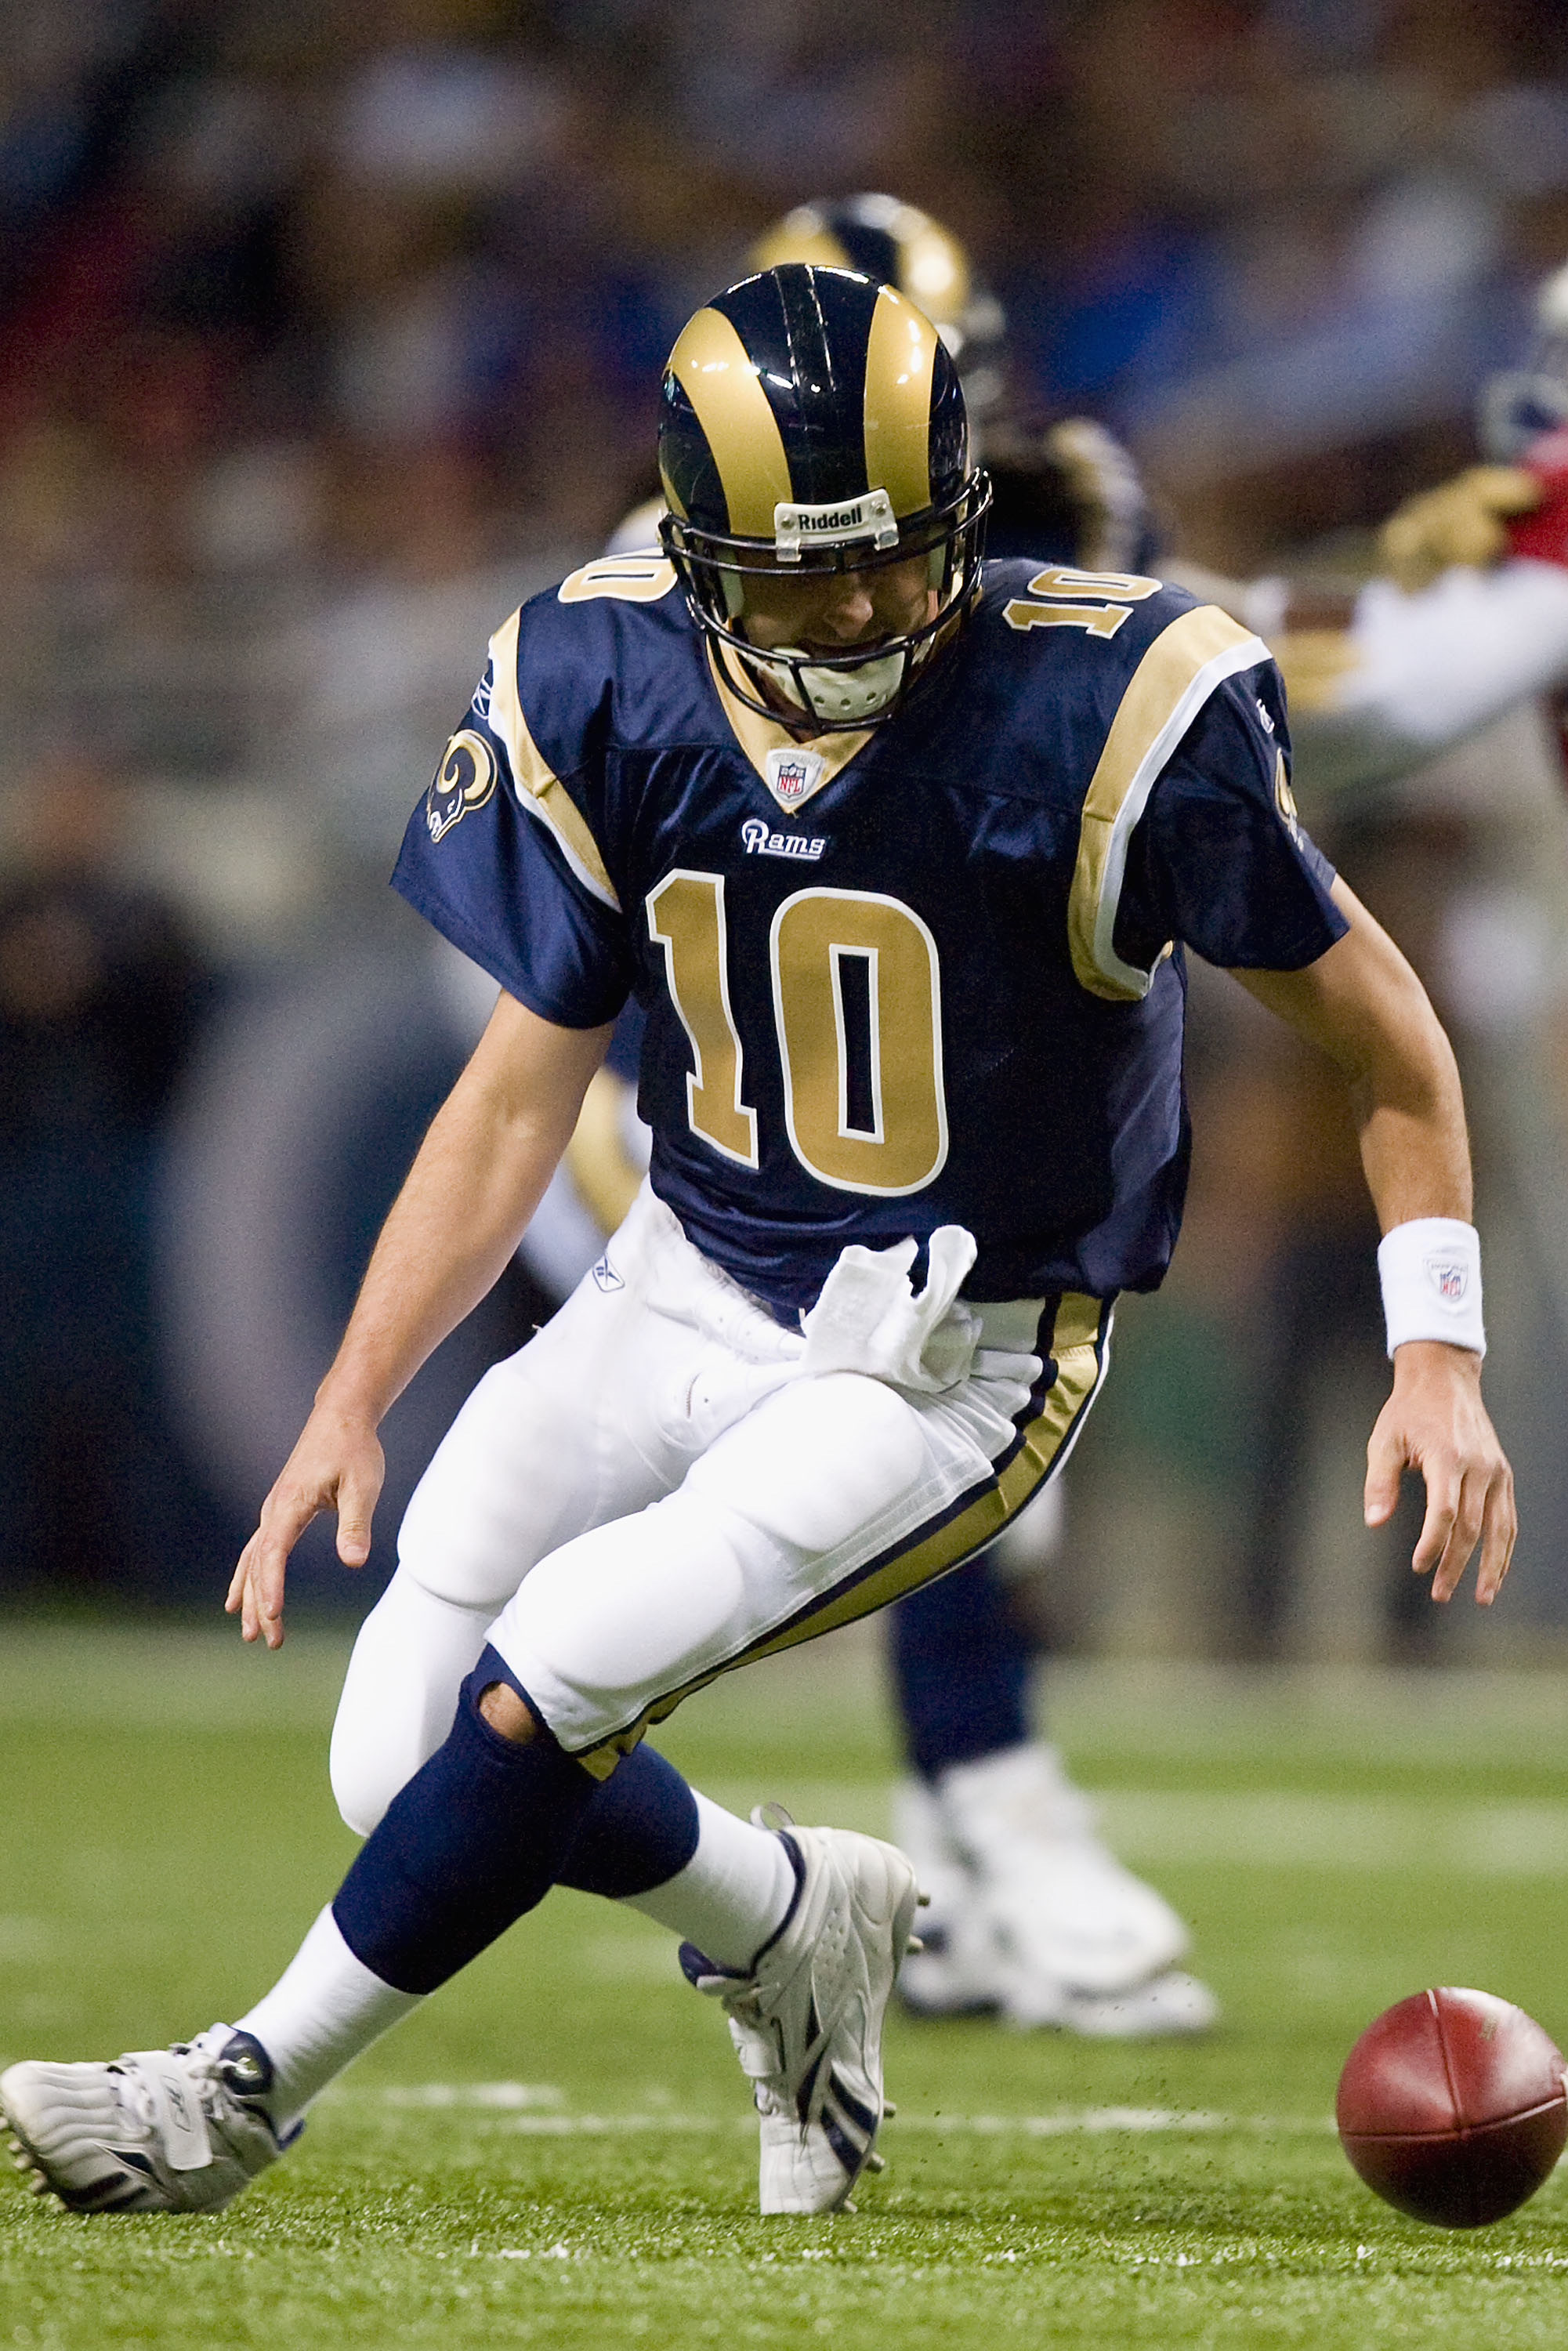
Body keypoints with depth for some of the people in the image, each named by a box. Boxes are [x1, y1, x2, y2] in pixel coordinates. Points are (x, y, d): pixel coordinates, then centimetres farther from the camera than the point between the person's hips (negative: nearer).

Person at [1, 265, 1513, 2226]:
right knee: (402, 1762, -6)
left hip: (949, 1369, -5)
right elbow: (523, 1090, 2)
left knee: (548, 1675, -24)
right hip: (685, 1296, 5)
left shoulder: (1102, 708, -20)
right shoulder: (607, 691, -7)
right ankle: (796, 1926, 21)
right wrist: (354, 1401, -6)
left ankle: (248, 2090, -6)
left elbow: (1378, 1033, -7)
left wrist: (1435, 1360, -12)